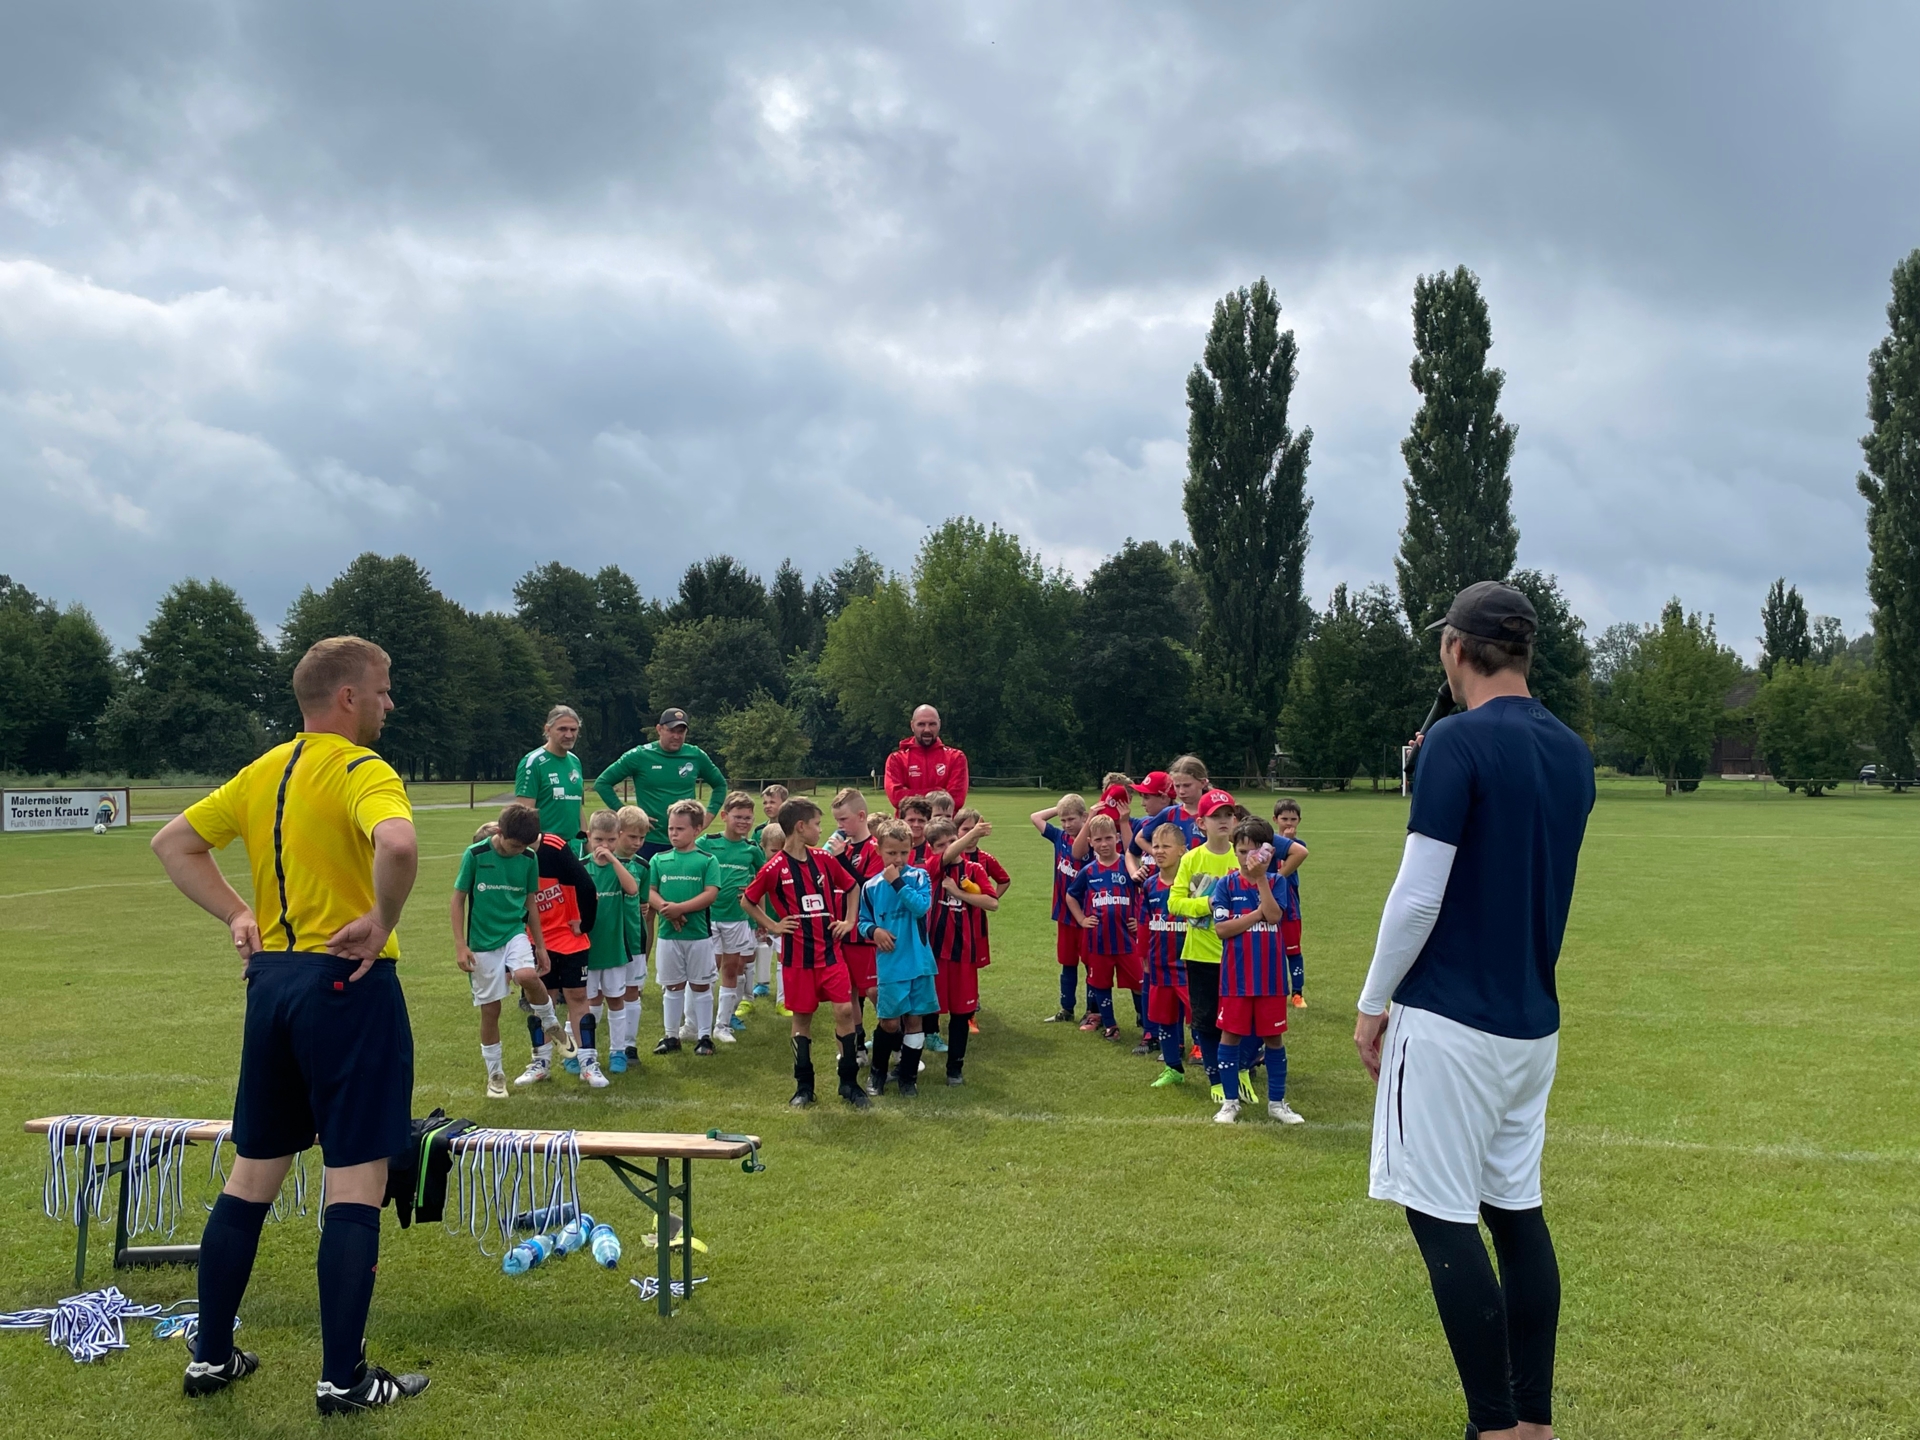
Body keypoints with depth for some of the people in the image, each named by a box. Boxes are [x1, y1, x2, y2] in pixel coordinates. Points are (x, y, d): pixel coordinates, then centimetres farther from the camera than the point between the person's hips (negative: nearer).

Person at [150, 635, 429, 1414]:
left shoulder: (262, 772, 12)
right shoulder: (361, 769, -13)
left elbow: (173, 843, 19)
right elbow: (397, 845, -34)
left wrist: (237, 915, 13)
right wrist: (382, 922, -18)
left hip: (270, 977, 8)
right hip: (346, 982, -8)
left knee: (251, 1174, 16)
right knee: (356, 1182, -1)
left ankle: (210, 1357, 24)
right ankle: (343, 1379, 4)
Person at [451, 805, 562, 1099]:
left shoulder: (529, 859, -4)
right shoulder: (475, 855, -12)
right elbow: (458, 899, -5)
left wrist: (540, 946, 12)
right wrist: (460, 945, -9)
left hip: (515, 933, 1)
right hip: (483, 942, -1)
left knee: (527, 976, -29)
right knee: (490, 1009, 4)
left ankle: (551, 1023, -1)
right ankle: (494, 1073, 21)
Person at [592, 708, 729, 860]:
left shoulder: (696, 756, 3)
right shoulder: (640, 756, -4)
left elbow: (720, 785, 18)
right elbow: (602, 783, 0)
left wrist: (708, 817, 6)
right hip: (649, 843, -2)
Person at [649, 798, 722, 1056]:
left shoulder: (707, 861, -3)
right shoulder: (659, 860, 4)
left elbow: (711, 894, -12)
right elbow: (650, 891, 0)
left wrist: (680, 907, -21)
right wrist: (665, 908, -20)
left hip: (699, 933, -2)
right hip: (668, 933, 2)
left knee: (700, 985, 6)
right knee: (672, 986, 12)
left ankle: (704, 1036, 14)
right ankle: (671, 1035, 20)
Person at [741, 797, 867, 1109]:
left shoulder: (824, 859, 3)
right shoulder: (775, 868, -8)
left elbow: (852, 887, 17)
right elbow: (747, 901, 3)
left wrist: (849, 921, 9)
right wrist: (772, 926, -2)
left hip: (829, 950, 3)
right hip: (797, 954, -2)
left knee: (844, 1010, -6)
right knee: (802, 1017, 5)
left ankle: (849, 1083, 5)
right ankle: (804, 1086, 17)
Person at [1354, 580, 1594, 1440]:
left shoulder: (1459, 741, -14)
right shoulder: (1572, 753, 8)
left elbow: (1418, 895, -16)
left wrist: (1373, 1002, -6)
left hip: (1450, 1018, -8)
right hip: (1534, 1019, 8)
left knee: (1442, 1215, -1)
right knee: (1516, 1206, 14)